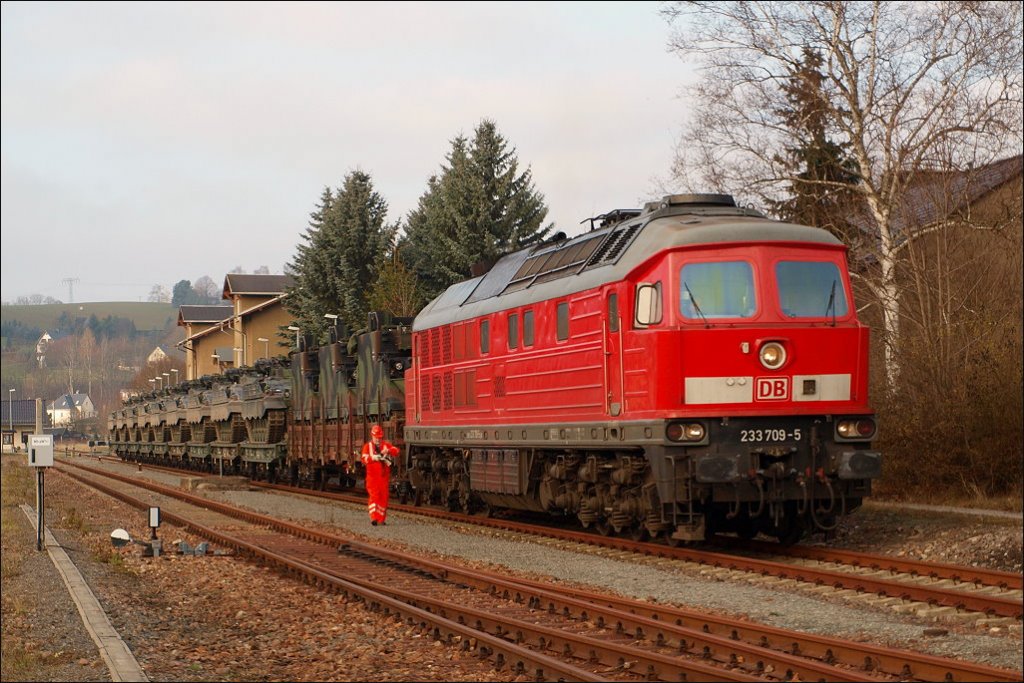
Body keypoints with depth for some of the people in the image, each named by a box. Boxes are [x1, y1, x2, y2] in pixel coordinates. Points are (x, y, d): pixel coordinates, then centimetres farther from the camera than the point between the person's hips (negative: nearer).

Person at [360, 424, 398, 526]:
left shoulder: (386, 445, 11)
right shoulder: (367, 446, 7)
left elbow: (396, 451, -7)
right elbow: (364, 459, -7)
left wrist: (388, 450, -27)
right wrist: (373, 457, -25)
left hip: (384, 476, 3)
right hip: (372, 476, -3)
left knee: (384, 497, 5)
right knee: (374, 496, -12)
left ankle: (382, 518, 14)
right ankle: (374, 517, -16)